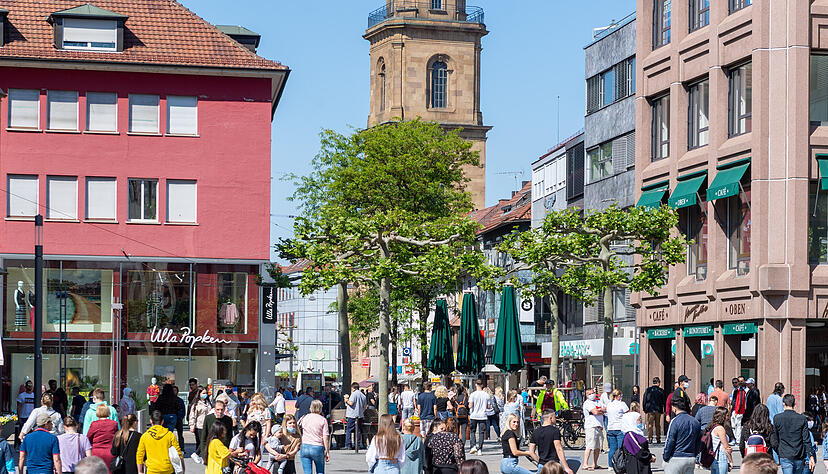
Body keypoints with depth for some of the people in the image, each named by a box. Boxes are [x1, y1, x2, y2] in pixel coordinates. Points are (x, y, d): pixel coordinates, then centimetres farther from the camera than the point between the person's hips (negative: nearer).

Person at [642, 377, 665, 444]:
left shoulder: (648, 389, 0)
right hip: (658, 410, 1)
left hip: (650, 410, -1)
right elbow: (663, 401, 3)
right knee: (658, 425, 10)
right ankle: (658, 438, 11)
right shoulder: (661, 390, 0)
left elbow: (645, 400, 2)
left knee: (650, 424, 0)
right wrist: (664, 410, 9)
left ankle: (650, 438, -9)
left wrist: (644, 409, 8)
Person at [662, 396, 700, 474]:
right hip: (691, 459, 6)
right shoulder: (695, 422, 8)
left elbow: (670, 442, -11)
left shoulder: (675, 421, -11)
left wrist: (665, 457, -2)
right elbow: (698, 442, 13)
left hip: (675, 459, -6)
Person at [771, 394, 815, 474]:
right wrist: (811, 456, -2)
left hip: (785, 456, -2)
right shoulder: (802, 418, -1)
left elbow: (774, 440, 4)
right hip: (799, 457, 2)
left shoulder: (777, 418, -2)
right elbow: (806, 440, -4)